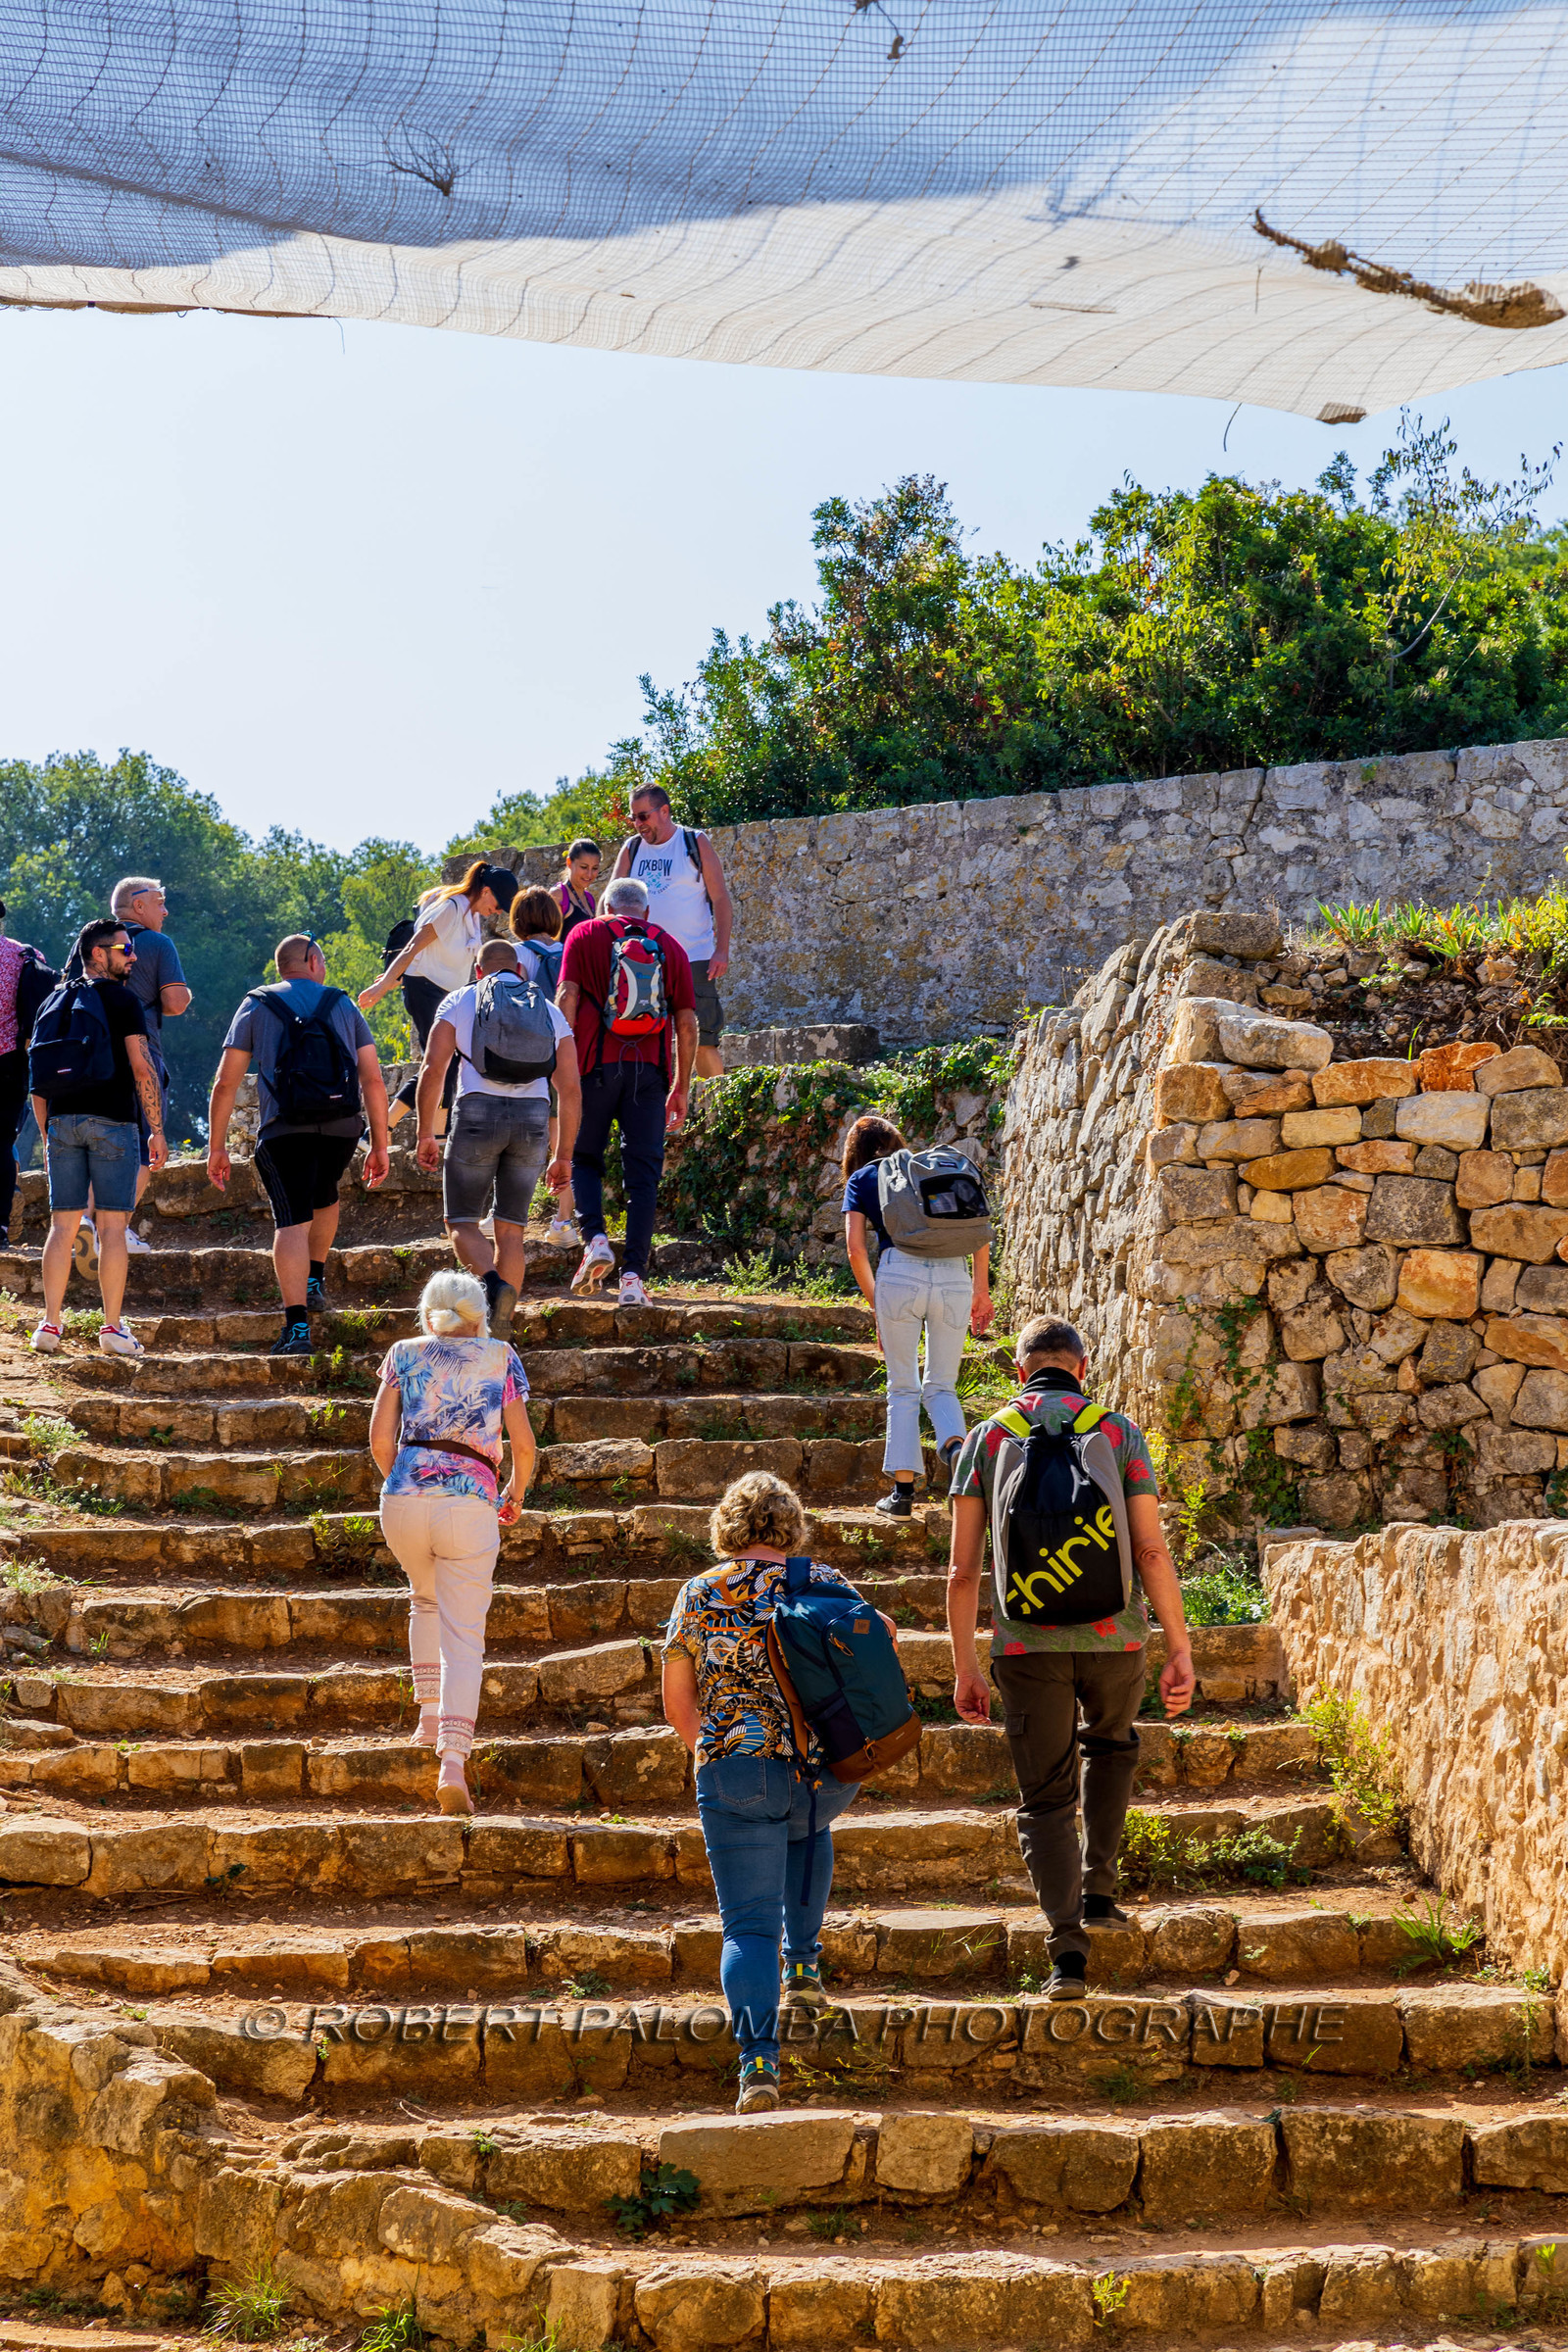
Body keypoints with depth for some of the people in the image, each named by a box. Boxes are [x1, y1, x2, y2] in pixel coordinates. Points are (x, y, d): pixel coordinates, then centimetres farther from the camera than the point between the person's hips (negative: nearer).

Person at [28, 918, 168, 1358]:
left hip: (62, 1121, 5)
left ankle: (51, 1324, 2)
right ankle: (113, 1327, -4)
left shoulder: (56, 1003, 14)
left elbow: (36, 1075, 14)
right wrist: (157, 1129, -5)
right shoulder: (122, 1000, -3)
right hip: (112, 1122, -5)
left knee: (62, 1226, 6)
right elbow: (142, 1067, -10)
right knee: (112, 1227, -3)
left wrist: (46, 1132, 19)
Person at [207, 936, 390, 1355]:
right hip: (342, 1127, 2)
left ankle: (297, 1326, -17)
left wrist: (216, 1147, 10)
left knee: (292, 1221, -6)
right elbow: (373, 1079, 8)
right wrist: (380, 1145, 12)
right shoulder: (343, 1005, 16)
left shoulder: (256, 1006, 13)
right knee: (324, 1197, 31)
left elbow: (226, 1082, 5)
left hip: (284, 1128, -2)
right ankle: (315, 1280, 36)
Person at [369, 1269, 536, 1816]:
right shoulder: (500, 1357, 10)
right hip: (471, 1502, -2)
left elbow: (380, 1439, 6)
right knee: (464, 1638, -1)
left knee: (426, 1600, 31)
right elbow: (524, 1445, 4)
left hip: (404, 1499, 2)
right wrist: (516, 1493, 22)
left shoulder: (403, 1354, 13)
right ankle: (453, 1761, -15)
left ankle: (430, 1717, 25)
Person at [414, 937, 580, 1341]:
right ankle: (501, 1334, 3)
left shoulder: (459, 1002, 11)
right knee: (510, 1228, 9)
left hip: (477, 1112, -2)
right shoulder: (550, 1011, 18)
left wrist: (425, 1134, 4)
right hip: (533, 1117, 2)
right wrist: (564, 1154, 16)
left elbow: (433, 1070, -1)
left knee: (462, 1222, 6)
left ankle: (492, 1282, -24)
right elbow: (571, 1090, 12)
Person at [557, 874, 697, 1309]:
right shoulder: (670, 946, 14)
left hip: (597, 1064, -1)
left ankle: (595, 1238, -7)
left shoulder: (585, 935, 9)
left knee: (584, 1157, 15)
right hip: (649, 1069, 1)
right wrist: (682, 1086, 14)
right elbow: (687, 1021, 10)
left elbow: (567, 998, -3)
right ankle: (633, 1276, -5)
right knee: (643, 1173, 3)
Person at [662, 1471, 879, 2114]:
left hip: (736, 1775, -2)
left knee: (749, 1925, 2)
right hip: (831, 1772, 2)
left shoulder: (698, 1595, 5)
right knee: (808, 1830, 37)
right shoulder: (828, 1584, 5)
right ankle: (803, 1968, 33)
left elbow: (677, 1707, 7)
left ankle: (758, 2061, -17)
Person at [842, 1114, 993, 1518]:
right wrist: (981, 1289, 15)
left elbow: (856, 1249, 6)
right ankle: (956, 1445, -18)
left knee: (903, 1388, 11)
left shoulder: (861, 1179, 16)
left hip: (900, 1273, -2)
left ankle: (903, 1489, 6)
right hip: (954, 1275, 2)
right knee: (941, 1386, 13)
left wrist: (876, 1306, 13)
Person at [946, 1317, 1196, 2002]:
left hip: (1028, 1643, -1)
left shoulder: (985, 1439, 3)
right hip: (1114, 1636, 1)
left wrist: (965, 1668, 6)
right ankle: (1098, 1889, 25)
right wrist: (1180, 1653, -1)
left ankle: (1068, 1946, -5)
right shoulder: (1119, 1432, 2)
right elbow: (1152, 1552, -5)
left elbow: (962, 1569, 0)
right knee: (1111, 1746, 31)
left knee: (1045, 1797, 8)